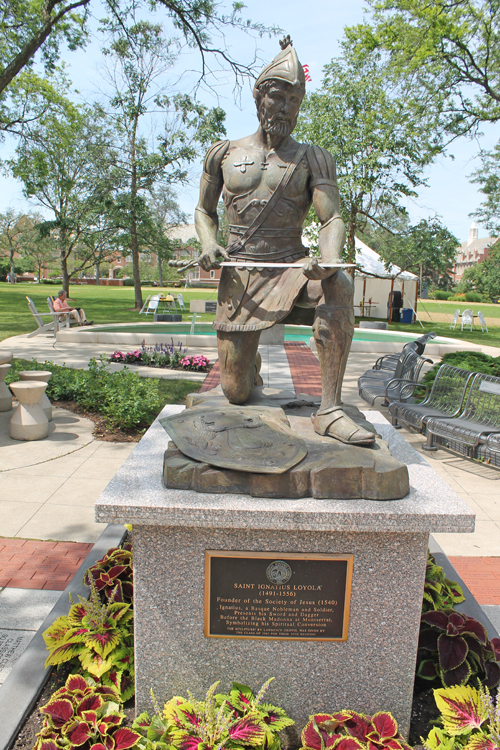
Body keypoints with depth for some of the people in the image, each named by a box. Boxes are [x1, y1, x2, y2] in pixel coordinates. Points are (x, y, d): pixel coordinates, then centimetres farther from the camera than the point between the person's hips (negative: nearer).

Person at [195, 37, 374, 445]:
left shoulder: (312, 159, 7)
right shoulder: (224, 153, 11)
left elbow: (333, 219, -5)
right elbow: (204, 212, 20)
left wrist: (328, 258, -29)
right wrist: (208, 243, -5)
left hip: (292, 269, -1)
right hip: (240, 277, 1)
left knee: (339, 285, -38)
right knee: (236, 393, -2)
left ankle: (330, 408, -33)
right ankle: (251, 362, 37)